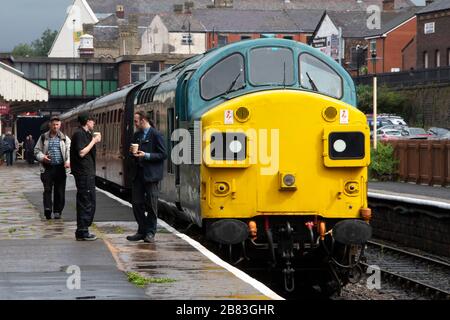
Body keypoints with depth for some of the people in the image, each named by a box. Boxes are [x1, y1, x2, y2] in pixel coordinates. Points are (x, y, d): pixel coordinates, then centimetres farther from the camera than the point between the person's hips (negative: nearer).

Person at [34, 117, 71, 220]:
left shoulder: (65, 138, 9)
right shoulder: (43, 137, 9)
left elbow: (69, 150, 3)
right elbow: (37, 150, 12)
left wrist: (68, 161, -15)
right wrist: (42, 157, -9)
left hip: (60, 168, 1)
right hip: (47, 168, -1)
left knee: (60, 191, 3)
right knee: (47, 189, -12)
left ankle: (57, 211, 12)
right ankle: (48, 209, -19)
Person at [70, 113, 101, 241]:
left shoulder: (85, 134, 18)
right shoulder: (79, 134, -13)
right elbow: (81, 152, -20)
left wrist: (94, 141, 12)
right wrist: (93, 141, -13)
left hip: (88, 172, 11)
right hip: (83, 173, -11)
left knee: (89, 202, 14)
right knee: (85, 202, -8)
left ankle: (82, 231, 20)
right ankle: (82, 232, -4)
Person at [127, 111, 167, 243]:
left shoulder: (155, 135, -8)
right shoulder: (136, 135, 14)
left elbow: (163, 154, -11)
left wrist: (146, 155, -18)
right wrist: (132, 152, 1)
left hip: (150, 175, -7)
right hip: (138, 174, 7)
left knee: (151, 205, -1)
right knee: (136, 203, 6)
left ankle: (150, 233, 6)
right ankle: (142, 231, 15)